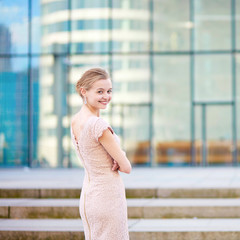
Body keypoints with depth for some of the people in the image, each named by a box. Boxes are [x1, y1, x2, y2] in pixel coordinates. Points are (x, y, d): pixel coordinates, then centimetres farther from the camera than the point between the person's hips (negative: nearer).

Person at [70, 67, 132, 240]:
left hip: (87, 197, 9)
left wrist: (116, 159, -6)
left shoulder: (75, 121, 6)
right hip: (108, 197, -9)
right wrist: (118, 163, 6)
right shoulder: (98, 124, -20)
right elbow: (126, 167, -15)